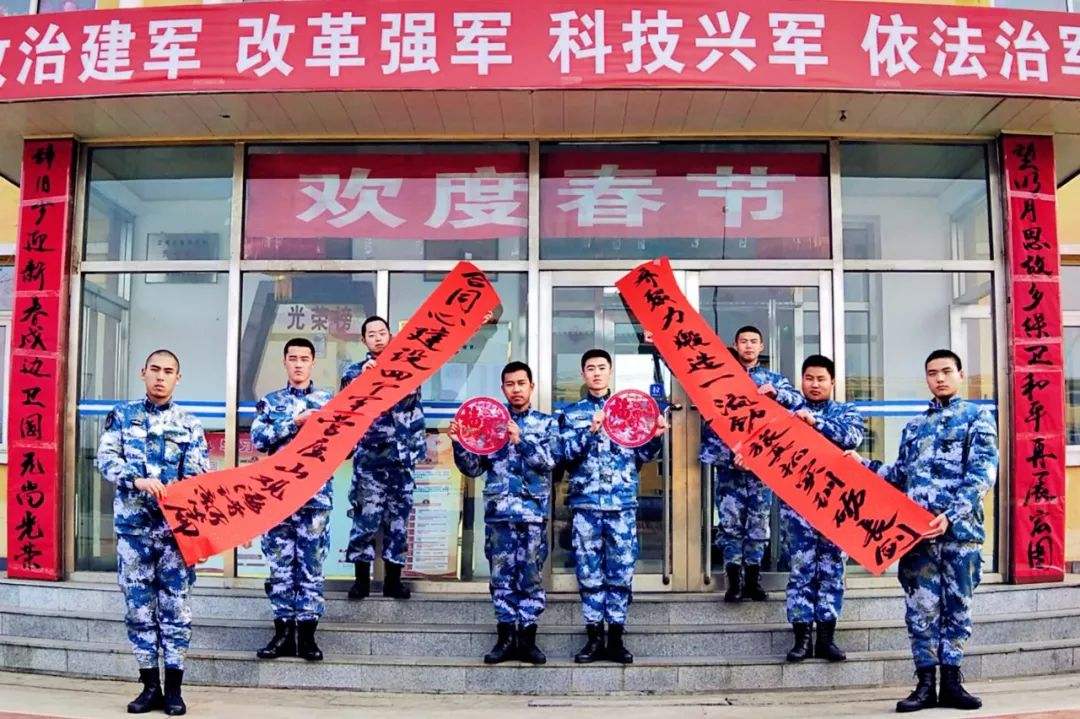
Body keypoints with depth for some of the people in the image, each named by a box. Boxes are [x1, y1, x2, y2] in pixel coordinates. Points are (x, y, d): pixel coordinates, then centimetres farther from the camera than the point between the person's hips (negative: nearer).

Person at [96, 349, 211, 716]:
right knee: (138, 605, 4)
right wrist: (137, 481, -21)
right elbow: (106, 458, -4)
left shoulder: (189, 424, 8)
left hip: (176, 525, 0)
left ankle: (173, 688, 8)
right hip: (133, 523, 1)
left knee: (175, 605, 1)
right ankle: (150, 685, 14)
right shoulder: (122, 415, 8)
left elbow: (202, 474, 3)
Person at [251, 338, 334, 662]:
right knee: (280, 564, 4)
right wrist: (295, 422, -12)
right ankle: (283, 632, 11)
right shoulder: (270, 401, 10)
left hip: (316, 494, 0)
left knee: (312, 565, 2)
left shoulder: (328, 400, 10)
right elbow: (258, 439, -4)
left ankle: (306, 634, 8)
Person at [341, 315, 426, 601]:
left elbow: (416, 412, 13)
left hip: (401, 456, 2)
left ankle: (393, 579, 12)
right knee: (366, 516, -3)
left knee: (398, 517, 5)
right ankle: (362, 579, 6)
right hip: (369, 456, -2)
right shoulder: (356, 370, 5)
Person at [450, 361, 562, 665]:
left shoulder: (546, 422, 9)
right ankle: (506, 637, 10)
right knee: (502, 575, 3)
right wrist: (459, 444, -8)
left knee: (531, 576, 0)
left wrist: (521, 440, -20)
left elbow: (552, 458, -8)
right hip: (498, 511, 1)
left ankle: (527, 638, 8)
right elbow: (473, 468, 10)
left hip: (533, 511, -1)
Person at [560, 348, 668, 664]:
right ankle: (594, 637, 9)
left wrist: (656, 437, -7)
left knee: (621, 573, 0)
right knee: (589, 573, 1)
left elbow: (641, 456, 11)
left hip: (623, 504, 1)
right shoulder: (572, 414, 10)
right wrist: (591, 431, -17)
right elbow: (568, 454, -3)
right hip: (586, 503, 0)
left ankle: (616, 638, 8)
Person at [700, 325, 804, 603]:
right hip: (728, 460, -1)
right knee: (730, 522, -3)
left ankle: (753, 581, 12)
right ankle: (734, 581, 3)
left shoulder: (774, 378, 13)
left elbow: (799, 400, -1)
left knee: (758, 523, 4)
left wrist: (777, 392, -17)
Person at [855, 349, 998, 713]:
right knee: (921, 607, 1)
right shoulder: (914, 426, 19)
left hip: (961, 528, -3)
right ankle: (925, 683, 8)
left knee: (957, 606, 4)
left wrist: (950, 516, -17)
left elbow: (983, 475, -6)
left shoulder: (978, 418, 6)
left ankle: (951, 682, 13)